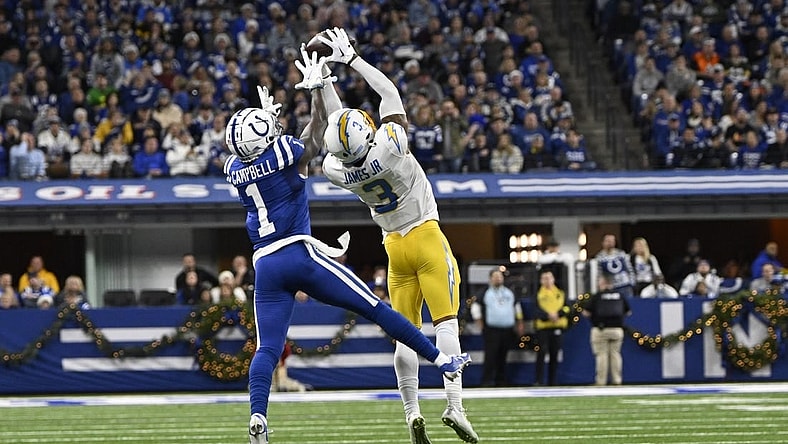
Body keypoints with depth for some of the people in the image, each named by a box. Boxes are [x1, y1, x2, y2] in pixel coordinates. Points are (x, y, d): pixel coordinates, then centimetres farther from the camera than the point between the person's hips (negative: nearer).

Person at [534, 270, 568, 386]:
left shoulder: (560, 294, 13)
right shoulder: (538, 294, 3)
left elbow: (566, 309, 3)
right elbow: (537, 310, -9)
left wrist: (557, 314, -15)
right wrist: (548, 316, -24)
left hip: (557, 328, 3)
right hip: (542, 327, -3)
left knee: (554, 356, 6)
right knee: (541, 354, -11)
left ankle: (552, 382, 12)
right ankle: (539, 381, -10)